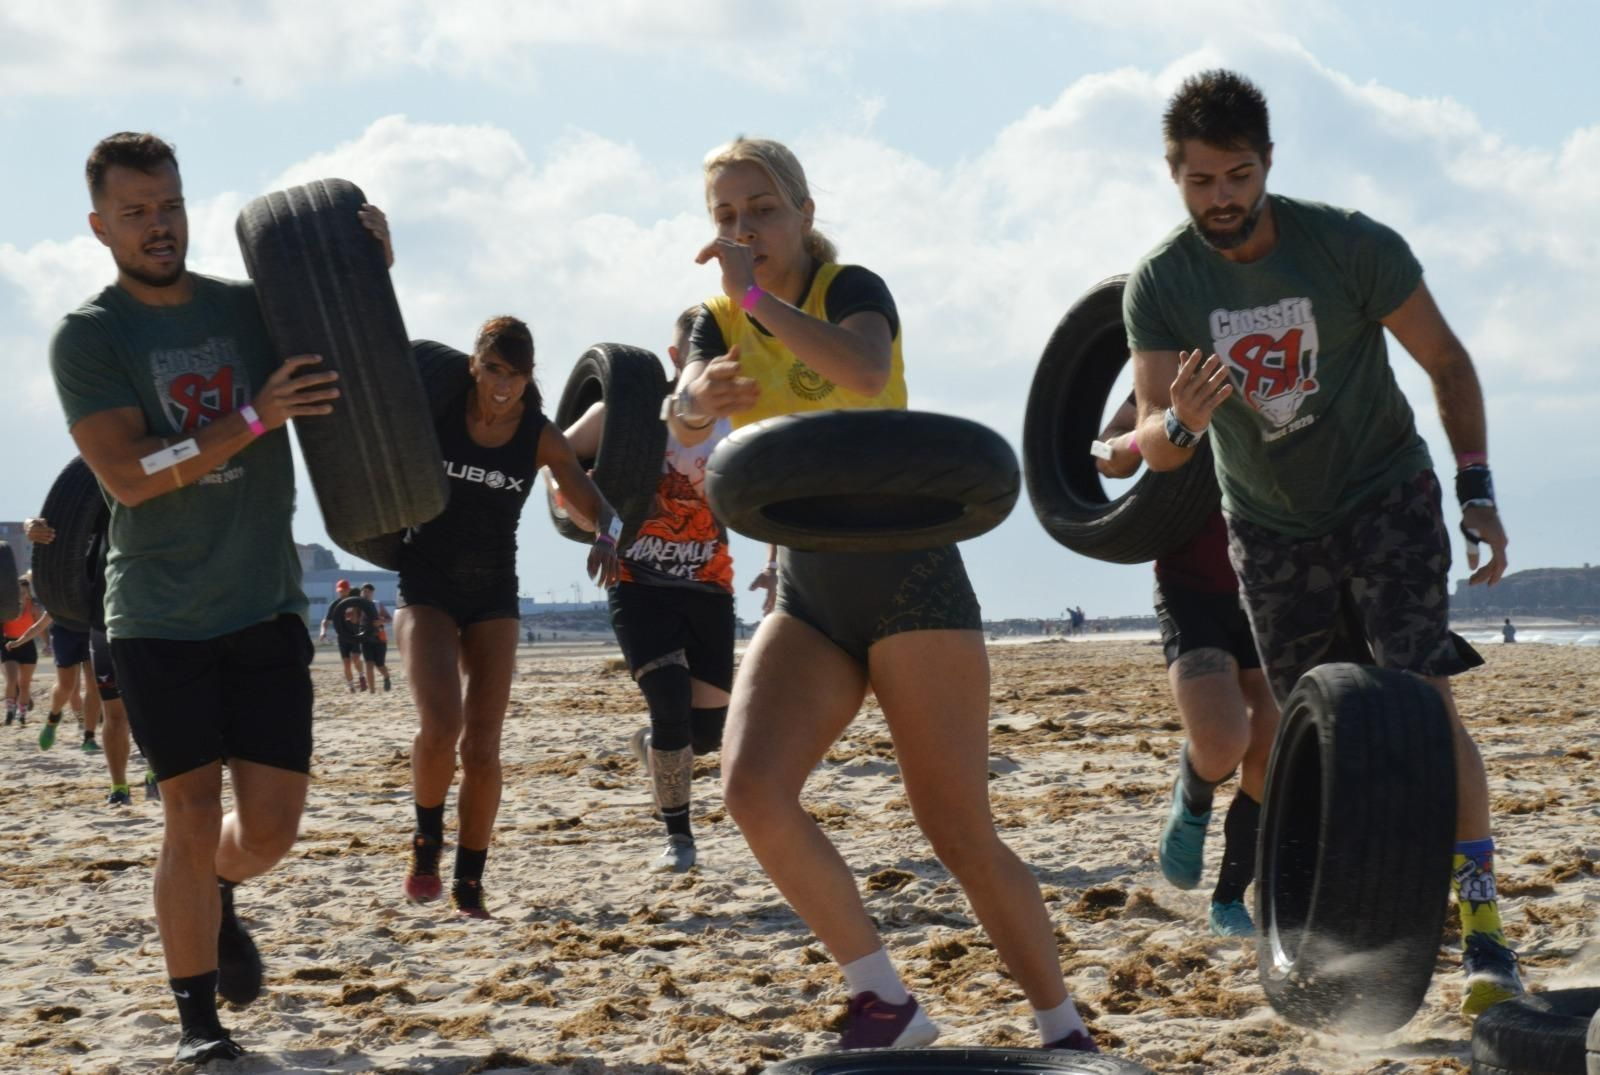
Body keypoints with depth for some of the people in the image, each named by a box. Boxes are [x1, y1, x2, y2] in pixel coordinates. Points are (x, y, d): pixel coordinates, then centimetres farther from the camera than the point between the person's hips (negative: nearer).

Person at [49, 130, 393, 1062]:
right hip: (159, 617, -3)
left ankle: (219, 899, 35)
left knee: (273, 820, 1)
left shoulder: (252, 308, 5)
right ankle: (196, 1012, 10)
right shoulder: (88, 338, -5)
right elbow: (125, 474, -16)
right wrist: (252, 419, -25)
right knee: (193, 814, -5)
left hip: (267, 606, 3)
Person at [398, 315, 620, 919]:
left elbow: (593, 502, -11)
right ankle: (426, 841, 4)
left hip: (494, 597, 2)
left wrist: (606, 537, -33)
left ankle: (469, 883, 11)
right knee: (440, 725, -22)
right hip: (426, 590, -2)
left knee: (482, 748, -1)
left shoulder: (541, 438, -4)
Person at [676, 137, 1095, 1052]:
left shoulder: (850, 287, -5)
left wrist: (758, 295, -30)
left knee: (960, 833, -7)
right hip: (808, 600, 5)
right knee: (753, 790, -18)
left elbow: (866, 371, -30)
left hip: (908, 581, -5)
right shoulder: (720, 322, 8)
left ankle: (1066, 1031, 8)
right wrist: (698, 398, -37)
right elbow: (685, 417, -14)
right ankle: (888, 1006, -5)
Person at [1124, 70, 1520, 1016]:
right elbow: (1153, 447, -16)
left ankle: (1483, 920, -17)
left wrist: (1478, 492, -14)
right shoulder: (1160, 285, -13)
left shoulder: (1352, 246, -19)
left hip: (1387, 493, -3)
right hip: (1271, 523, 3)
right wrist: (1182, 423, -40)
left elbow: (1447, 360, -7)